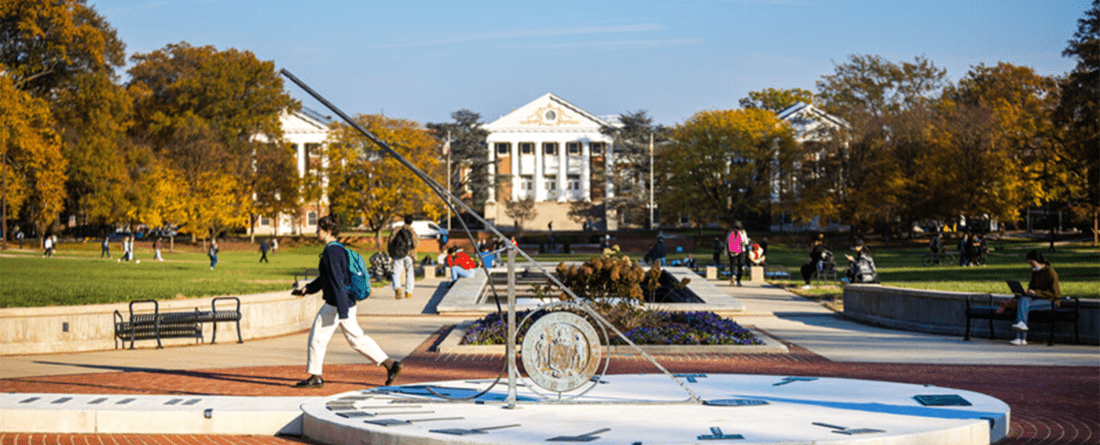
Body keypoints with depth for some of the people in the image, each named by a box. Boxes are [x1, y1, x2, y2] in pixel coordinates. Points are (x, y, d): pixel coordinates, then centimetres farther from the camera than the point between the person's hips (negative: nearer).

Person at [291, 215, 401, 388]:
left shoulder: (331, 252, -17)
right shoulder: (339, 250, 14)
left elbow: (337, 282, -23)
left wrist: (342, 312, -26)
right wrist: (306, 289, 27)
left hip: (336, 305, -10)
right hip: (348, 303, 10)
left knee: (317, 337, 3)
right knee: (357, 339, 14)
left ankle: (315, 377, 10)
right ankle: (390, 364, 10)